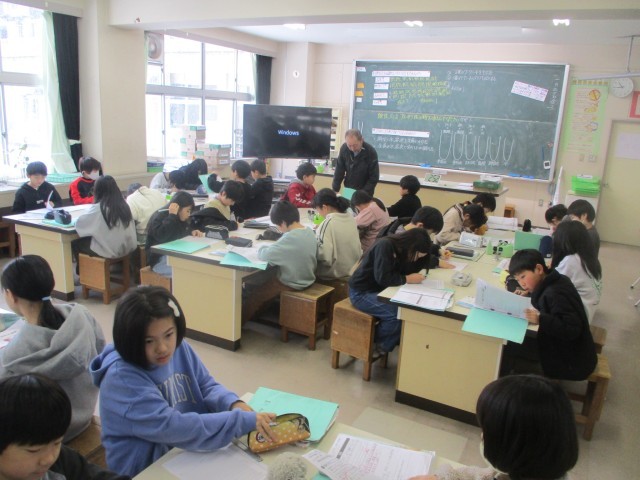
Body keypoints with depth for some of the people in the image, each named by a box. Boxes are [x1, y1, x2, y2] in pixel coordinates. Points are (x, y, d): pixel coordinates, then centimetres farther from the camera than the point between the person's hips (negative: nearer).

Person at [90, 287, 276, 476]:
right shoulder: (121, 378, -23)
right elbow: (172, 427, -28)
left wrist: (234, 404, -16)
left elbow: (207, 386, 5)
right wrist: (245, 421, -28)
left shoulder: (179, 348, -5)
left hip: (188, 455, 6)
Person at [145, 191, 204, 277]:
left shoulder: (181, 218, 10)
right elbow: (161, 237, -34)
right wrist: (172, 216, -31)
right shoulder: (159, 218, -16)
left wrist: (192, 232, 4)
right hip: (160, 259, -9)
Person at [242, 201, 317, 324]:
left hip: (292, 284, -8)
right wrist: (272, 247, -1)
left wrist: (264, 247, -6)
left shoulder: (291, 238, -29)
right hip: (306, 279, 8)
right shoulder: (309, 231, -3)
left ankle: (240, 321, 33)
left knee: (255, 294, 11)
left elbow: (265, 255, -28)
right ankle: (249, 315, 37)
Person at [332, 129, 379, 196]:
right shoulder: (344, 148, -12)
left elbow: (374, 178, -16)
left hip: (365, 192, -3)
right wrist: (335, 190, -8)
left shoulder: (371, 152, -20)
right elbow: (339, 171, -4)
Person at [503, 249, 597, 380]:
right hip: (565, 351, 9)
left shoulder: (555, 294, -24)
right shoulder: (552, 283, 2)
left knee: (507, 349, -16)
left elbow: (572, 330, -29)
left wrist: (541, 320, -34)